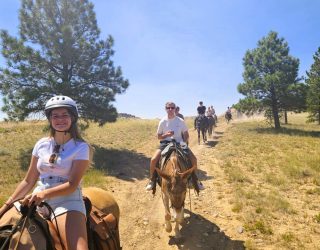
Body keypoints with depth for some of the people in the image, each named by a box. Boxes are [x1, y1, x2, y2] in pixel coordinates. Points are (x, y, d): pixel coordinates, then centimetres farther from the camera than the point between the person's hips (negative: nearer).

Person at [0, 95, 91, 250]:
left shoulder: (81, 147, -6)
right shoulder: (41, 144, 7)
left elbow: (72, 185, -13)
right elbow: (28, 181, 12)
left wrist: (44, 193, -27)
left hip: (67, 200, -5)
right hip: (38, 199, 5)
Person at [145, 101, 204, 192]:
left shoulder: (181, 121, -2)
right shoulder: (162, 122, -2)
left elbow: (186, 134, 7)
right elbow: (159, 136, 4)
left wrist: (185, 143, -10)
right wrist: (166, 135, -16)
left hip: (179, 143, 1)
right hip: (165, 143, 0)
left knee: (193, 159, -14)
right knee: (153, 159, -23)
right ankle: (152, 180, 2)